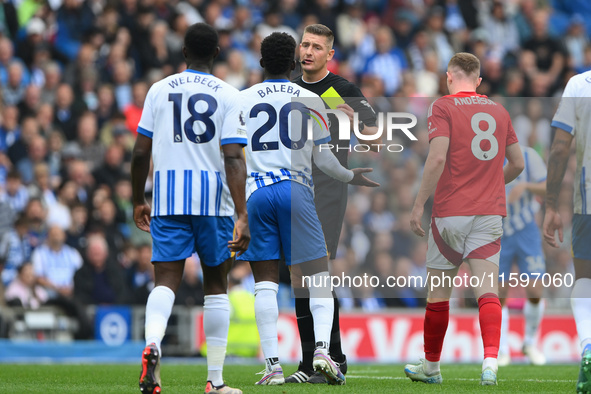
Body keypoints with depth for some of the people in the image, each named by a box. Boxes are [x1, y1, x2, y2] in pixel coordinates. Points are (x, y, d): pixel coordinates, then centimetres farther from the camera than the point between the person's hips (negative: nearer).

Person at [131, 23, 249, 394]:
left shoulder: (160, 89, 6)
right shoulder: (228, 95, -1)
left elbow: (141, 152, 7)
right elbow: (233, 159, -10)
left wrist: (138, 201, 20)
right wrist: (243, 216, -12)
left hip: (167, 196, 1)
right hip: (214, 198, -1)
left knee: (166, 280, -2)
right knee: (216, 284, 11)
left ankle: (152, 342, -33)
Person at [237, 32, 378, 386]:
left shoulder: (242, 100, 8)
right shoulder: (309, 100, 7)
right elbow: (322, 156, 7)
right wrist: (350, 176, 24)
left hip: (255, 193, 1)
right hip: (295, 190, -1)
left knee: (266, 281, 4)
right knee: (318, 275, 6)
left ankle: (273, 366, -2)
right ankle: (322, 347, -14)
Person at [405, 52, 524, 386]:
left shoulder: (443, 107, -3)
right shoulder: (499, 111, 13)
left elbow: (437, 158, -15)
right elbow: (517, 164, 17)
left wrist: (419, 204, -10)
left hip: (451, 211, -3)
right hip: (491, 212, 4)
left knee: (438, 292, 9)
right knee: (487, 289, -4)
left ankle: (431, 366, 20)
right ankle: (491, 360, -24)